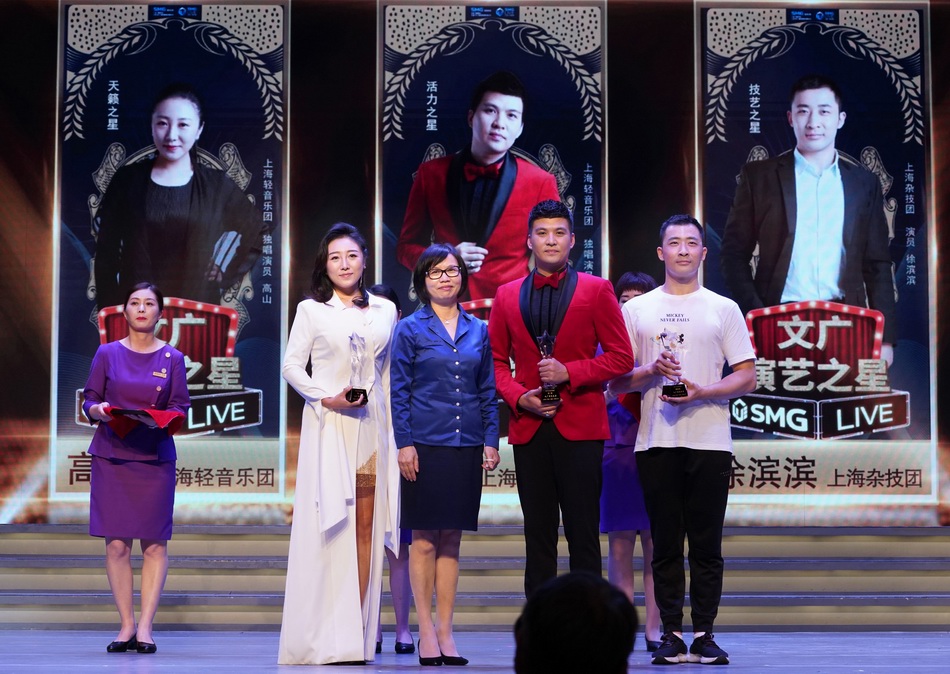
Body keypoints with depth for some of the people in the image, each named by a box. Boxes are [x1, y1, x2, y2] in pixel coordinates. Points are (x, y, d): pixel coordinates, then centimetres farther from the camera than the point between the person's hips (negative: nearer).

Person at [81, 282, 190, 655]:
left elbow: (180, 409, 5)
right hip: (111, 456, 0)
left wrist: (163, 419, -15)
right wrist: (97, 410, -14)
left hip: (156, 457, 0)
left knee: (154, 542, -4)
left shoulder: (172, 358, 8)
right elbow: (89, 400, 7)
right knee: (116, 543, -4)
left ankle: (145, 626, 0)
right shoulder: (107, 354, 8)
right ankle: (126, 625, 4)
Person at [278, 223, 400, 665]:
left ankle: (358, 635, 1)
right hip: (327, 427, -2)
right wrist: (327, 397, -12)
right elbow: (292, 366, 3)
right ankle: (324, 637, -6)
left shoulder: (385, 310, 13)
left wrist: (395, 430, 8)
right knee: (328, 527, -8)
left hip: (373, 426, 3)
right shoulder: (311, 310, 6)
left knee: (366, 529, -1)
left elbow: (390, 372, 14)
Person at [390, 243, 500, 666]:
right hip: (425, 443, -3)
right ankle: (426, 631, 4)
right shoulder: (410, 329, 2)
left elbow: (488, 390, 12)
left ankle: (446, 632, 9)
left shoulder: (478, 331, 11)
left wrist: (491, 440, 3)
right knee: (424, 538, -1)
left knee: (451, 539, 6)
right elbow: (399, 392, -1)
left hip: (466, 445, 3)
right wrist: (404, 443, -9)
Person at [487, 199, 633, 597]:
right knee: (538, 535, 6)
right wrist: (518, 397, -5)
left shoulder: (597, 290, 3)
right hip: (529, 428, 3)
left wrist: (569, 373, -12)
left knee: (583, 534, -1)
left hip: (580, 427, -3)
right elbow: (497, 360, 13)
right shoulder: (507, 296, 12)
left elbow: (621, 357, 0)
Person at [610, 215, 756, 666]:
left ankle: (704, 633, 4)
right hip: (656, 441, 1)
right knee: (666, 543, 2)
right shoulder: (636, 310, 12)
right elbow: (616, 379, 9)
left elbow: (746, 377, 5)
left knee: (707, 545, -1)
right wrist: (652, 371, -10)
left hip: (710, 441, -1)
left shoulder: (724, 309, 10)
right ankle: (671, 633, 6)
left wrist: (701, 391, -11)